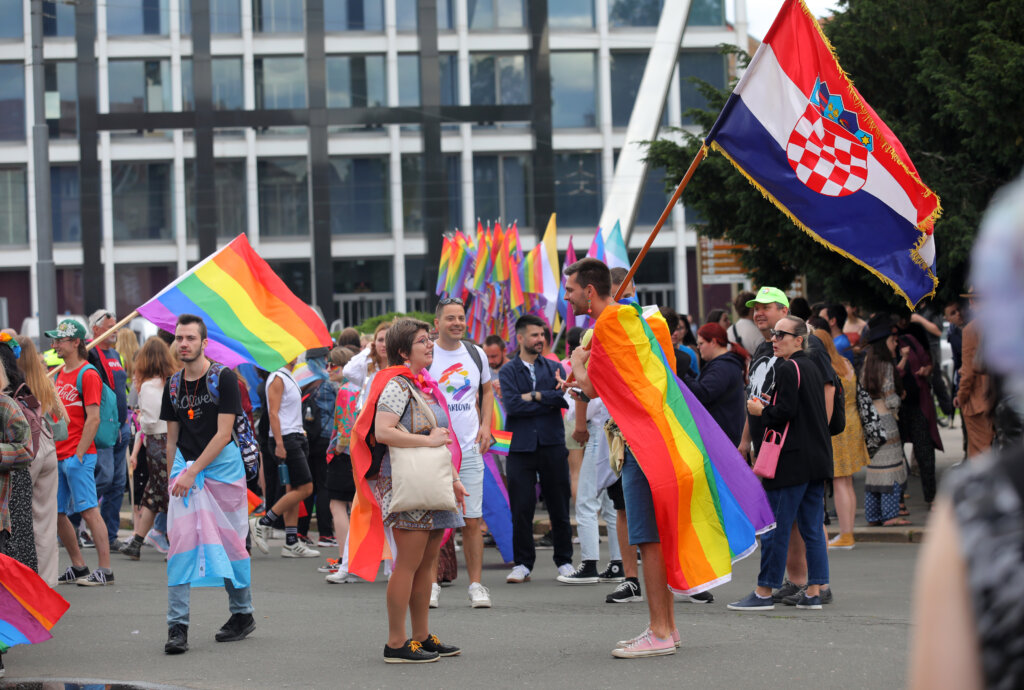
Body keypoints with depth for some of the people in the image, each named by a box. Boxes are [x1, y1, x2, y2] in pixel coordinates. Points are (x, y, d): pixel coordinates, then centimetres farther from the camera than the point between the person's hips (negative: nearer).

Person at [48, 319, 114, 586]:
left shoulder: (87, 374, -9)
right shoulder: (60, 374, 16)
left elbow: (93, 419, -14)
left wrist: (78, 455, -17)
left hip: (77, 456, -9)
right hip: (57, 456, 9)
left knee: (89, 511, -8)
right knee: (56, 513, 10)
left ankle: (105, 570, -7)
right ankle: (78, 567, 19)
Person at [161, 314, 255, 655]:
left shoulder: (223, 378, -7)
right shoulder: (173, 384, 9)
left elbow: (223, 434, -12)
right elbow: (172, 438, 15)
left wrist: (193, 472, -16)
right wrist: (174, 475, 10)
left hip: (222, 467, -3)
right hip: (186, 469, 3)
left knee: (230, 543, 5)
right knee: (180, 543, -8)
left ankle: (242, 614, 21)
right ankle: (177, 626, -10)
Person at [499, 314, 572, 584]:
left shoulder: (554, 368, 12)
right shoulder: (508, 371, 6)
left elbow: (565, 399, -4)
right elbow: (512, 405, -10)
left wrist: (536, 395, -9)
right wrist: (550, 402, -7)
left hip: (552, 445, 1)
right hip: (521, 447, -1)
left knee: (559, 507, 5)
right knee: (521, 509, -3)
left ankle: (564, 561, 16)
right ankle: (522, 564, 6)